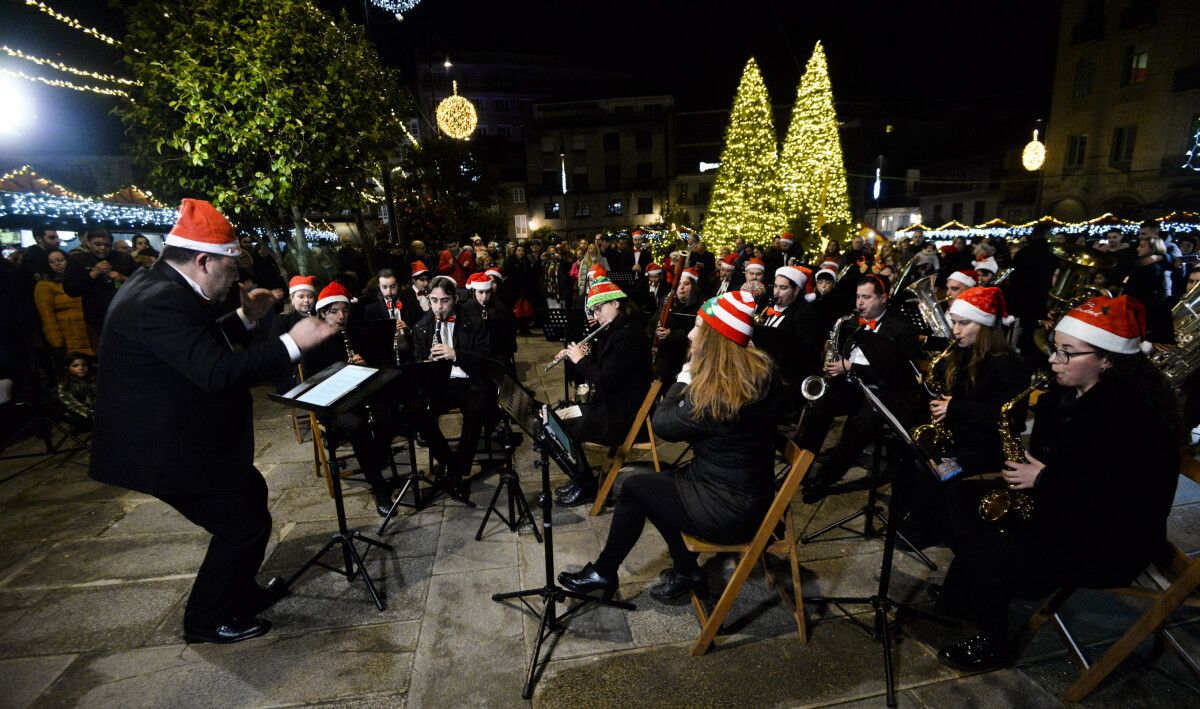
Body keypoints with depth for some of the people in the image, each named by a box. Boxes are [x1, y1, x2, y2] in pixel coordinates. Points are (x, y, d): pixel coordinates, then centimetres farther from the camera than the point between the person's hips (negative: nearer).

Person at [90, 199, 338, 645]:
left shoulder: (159, 287, 7)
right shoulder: (160, 301, -27)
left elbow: (203, 346, 17)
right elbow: (218, 371, -37)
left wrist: (245, 318, 9)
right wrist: (292, 342, -33)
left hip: (182, 435, 11)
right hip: (171, 448, -11)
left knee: (252, 493, 23)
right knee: (246, 525, 1)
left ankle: (241, 591, 39)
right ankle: (206, 620, 24)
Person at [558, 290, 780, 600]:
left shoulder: (716, 395, -29)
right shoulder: (760, 371, -3)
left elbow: (662, 424, -14)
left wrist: (683, 379, -7)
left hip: (729, 511, -8)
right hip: (747, 490, 8)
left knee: (634, 487, 4)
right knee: (654, 483, 16)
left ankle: (603, 572, 23)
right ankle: (686, 570, 22)